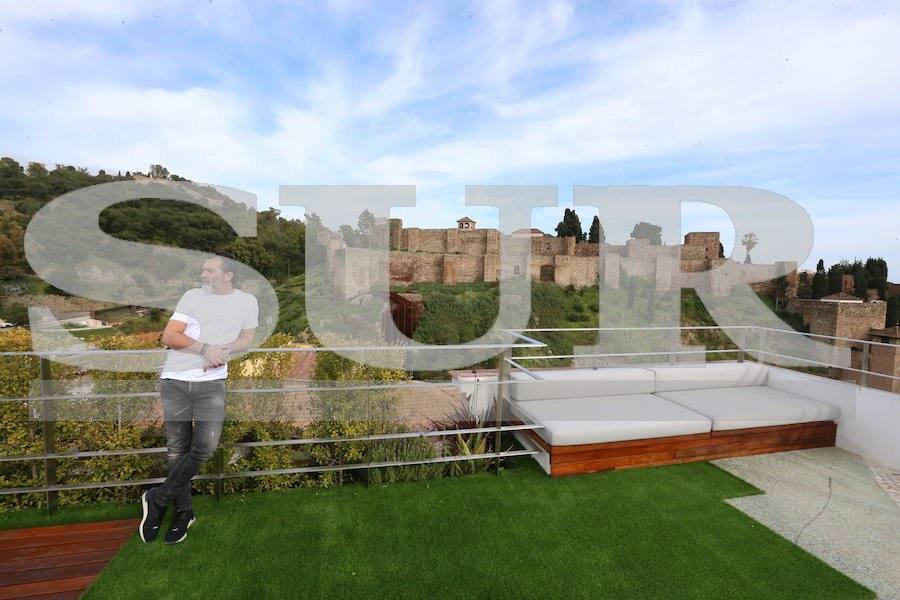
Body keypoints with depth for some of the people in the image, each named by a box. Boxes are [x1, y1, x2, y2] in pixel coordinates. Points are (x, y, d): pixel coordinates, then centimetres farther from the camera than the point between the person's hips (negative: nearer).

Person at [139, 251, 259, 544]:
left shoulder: (247, 301, 5)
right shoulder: (192, 296, 4)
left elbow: (247, 338, 12)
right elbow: (168, 336, 0)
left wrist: (224, 352, -8)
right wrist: (206, 348, -14)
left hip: (211, 382, -1)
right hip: (175, 380, 1)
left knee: (205, 446, -12)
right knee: (177, 449, 7)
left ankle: (158, 499, 11)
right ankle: (184, 511, 23)